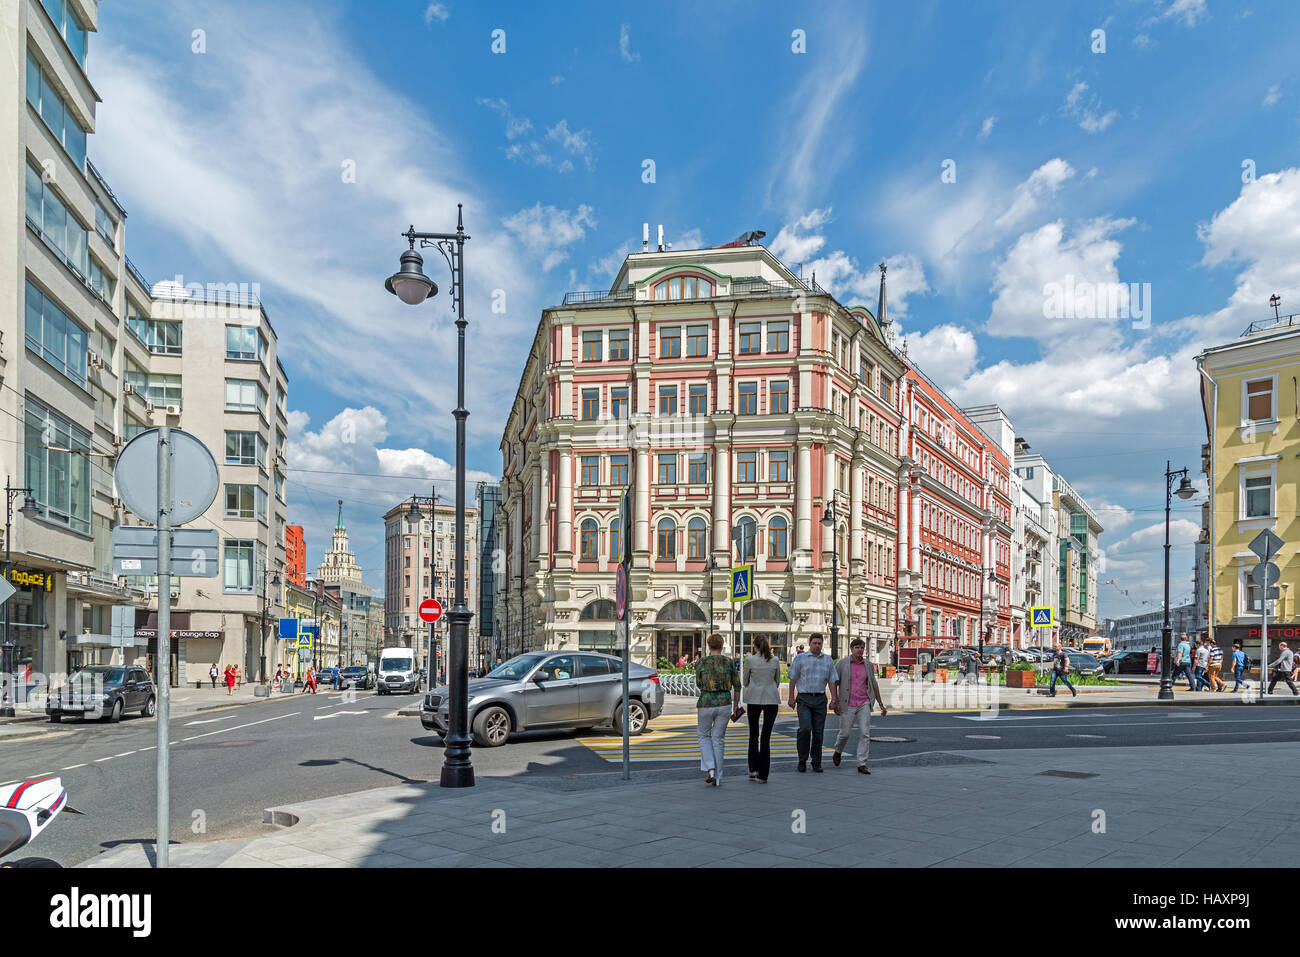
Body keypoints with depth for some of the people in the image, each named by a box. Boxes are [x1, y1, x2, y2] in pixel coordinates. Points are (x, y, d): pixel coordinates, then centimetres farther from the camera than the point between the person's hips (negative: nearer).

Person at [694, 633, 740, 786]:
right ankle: (717, 777, 14)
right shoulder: (730, 662, 1)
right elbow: (737, 686, 5)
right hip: (724, 703, 2)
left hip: (705, 704, -1)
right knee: (718, 739, 13)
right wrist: (736, 705, 14)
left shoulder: (701, 663, -3)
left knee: (704, 736, 19)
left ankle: (709, 769, 0)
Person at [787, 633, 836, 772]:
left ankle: (816, 762, 14)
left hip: (820, 699, 3)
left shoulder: (828, 660, 9)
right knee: (805, 729, -16)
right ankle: (802, 760, -1)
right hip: (804, 699, -3)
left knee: (818, 732, 2)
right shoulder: (800, 658, 2)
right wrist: (791, 697, -2)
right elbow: (793, 679, 3)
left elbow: (832, 681, 10)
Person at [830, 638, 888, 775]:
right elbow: (833, 682, -7)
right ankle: (838, 752, 36)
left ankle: (862, 765, -2)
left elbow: (874, 685, 13)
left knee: (865, 734, -8)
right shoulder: (842, 663, -5)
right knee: (845, 733, 4)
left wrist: (881, 705, 13)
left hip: (864, 704, 2)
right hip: (848, 705, -2)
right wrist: (834, 700, -19)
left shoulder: (868, 665, 5)